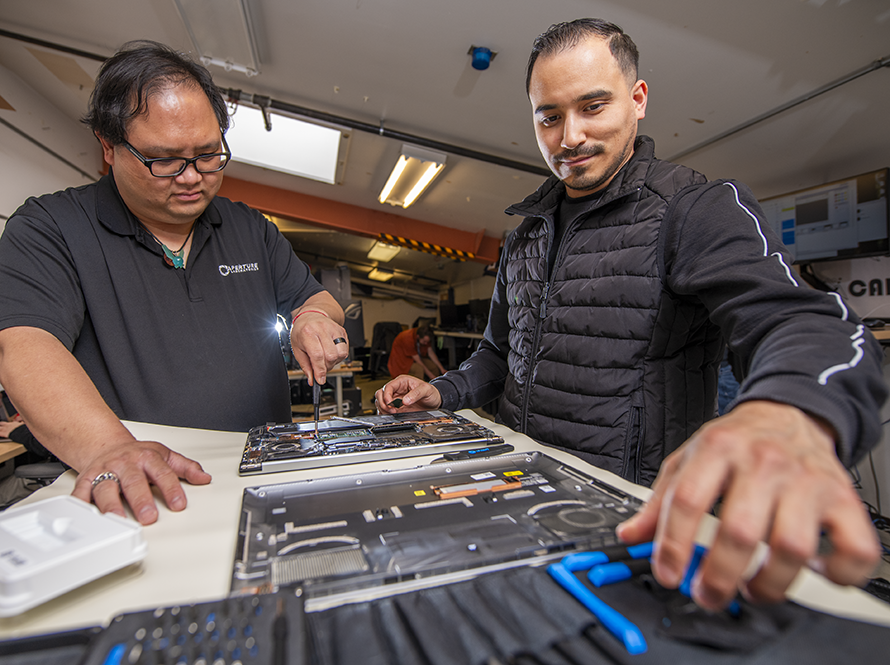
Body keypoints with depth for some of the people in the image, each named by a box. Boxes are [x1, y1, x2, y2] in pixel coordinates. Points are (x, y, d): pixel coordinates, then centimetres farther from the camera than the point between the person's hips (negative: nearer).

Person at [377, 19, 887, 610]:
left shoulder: (699, 207, -7)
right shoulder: (527, 234, 12)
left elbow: (799, 318, -25)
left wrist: (793, 416, -47)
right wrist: (443, 393, 3)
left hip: (634, 516, -4)